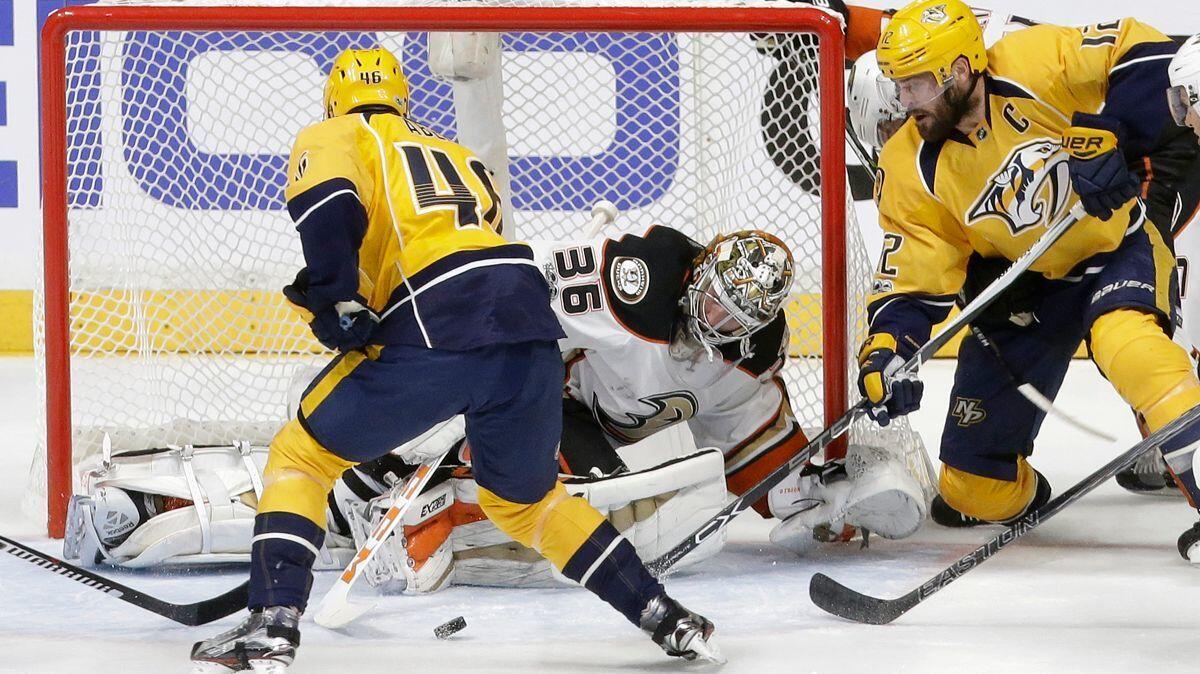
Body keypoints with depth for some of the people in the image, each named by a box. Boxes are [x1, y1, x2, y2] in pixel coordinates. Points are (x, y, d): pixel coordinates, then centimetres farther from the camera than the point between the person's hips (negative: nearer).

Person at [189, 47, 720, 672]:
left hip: (436, 330, -6)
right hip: (529, 327, 6)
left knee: (301, 455, 11)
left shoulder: (331, 137, 16)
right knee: (523, 498, 29)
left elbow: (328, 200, -7)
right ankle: (666, 617, 26)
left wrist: (339, 301, -4)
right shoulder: (459, 156, 35)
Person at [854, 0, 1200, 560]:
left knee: (1121, 333, -40)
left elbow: (1143, 56, -23)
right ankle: (1021, 498, 37)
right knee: (976, 481, 3)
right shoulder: (912, 172, -13)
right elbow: (912, 282, -12)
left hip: (1120, 245, -4)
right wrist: (887, 352, -29)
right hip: (1024, 288, 4)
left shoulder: (1038, 65, -23)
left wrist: (1102, 140, -33)